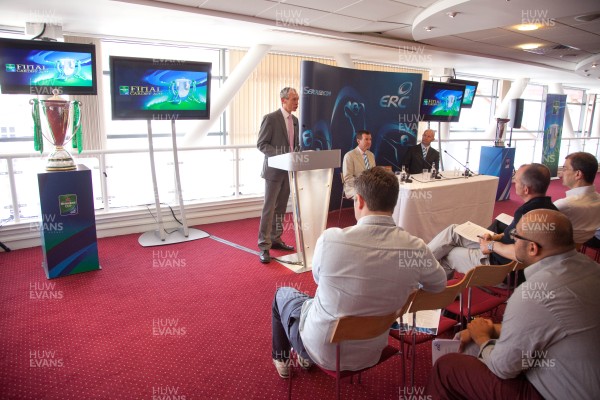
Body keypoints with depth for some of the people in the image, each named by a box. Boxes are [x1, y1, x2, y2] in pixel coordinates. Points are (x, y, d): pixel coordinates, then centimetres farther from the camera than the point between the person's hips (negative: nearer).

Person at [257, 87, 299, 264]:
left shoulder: (294, 120, 12)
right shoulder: (270, 118, -10)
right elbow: (261, 144, -13)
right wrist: (280, 155, -24)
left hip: (288, 170, 7)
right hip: (274, 170, -7)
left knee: (281, 208, 14)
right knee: (269, 208, -5)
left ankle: (275, 239, 27)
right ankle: (264, 246, 1)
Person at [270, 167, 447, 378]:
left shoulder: (330, 239, -27)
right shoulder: (416, 248, -20)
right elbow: (439, 285, 1)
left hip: (322, 350, -3)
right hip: (370, 354, 4)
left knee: (283, 293, 27)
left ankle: (282, 359, 48)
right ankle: (306, 359, 48)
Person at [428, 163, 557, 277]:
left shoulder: (527, 212, -31)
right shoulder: (545, 205, 1)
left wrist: (492, 246, -22)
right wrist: (496, 237, 5)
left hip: (497, 263, -9)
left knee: (447, 254, 6)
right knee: (453, 231, 8)